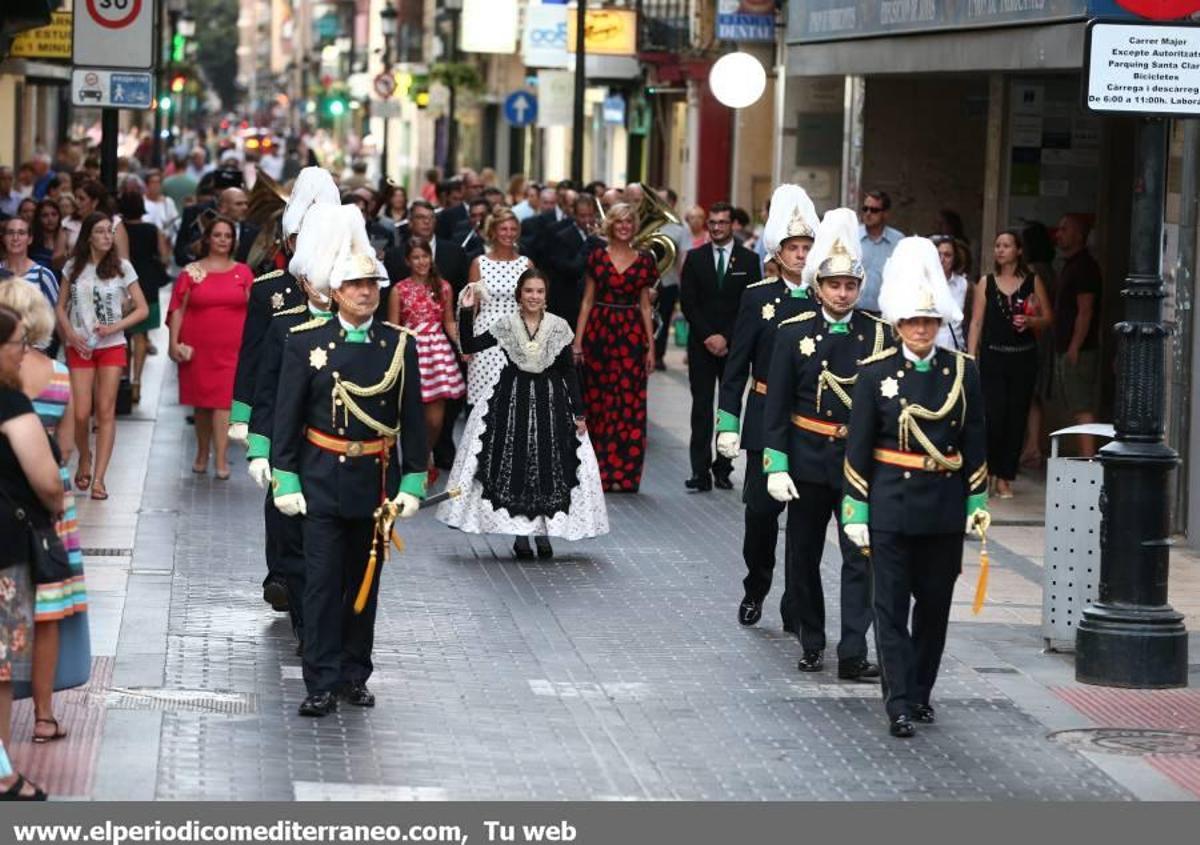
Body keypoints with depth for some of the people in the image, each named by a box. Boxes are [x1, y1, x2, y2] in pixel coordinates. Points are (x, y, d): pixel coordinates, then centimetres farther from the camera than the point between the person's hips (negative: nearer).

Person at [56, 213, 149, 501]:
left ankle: (98, 478, 0)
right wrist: (70, 334, -7)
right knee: (80, 413, -6)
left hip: (112, 346, -1)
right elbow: (61, 307, 9)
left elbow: (142, 309, 1)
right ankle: (84, 459, 24)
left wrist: (115, 327, -12)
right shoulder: (73, 267, 4)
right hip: (79, 347, 1)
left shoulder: (122, 267, 0)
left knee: (106, 412, -3)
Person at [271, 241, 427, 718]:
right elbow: (287, 415, -1)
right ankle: (322, 683, -1)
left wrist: (412, 482, 1)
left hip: (377, 480, 2)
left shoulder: (400, 345, 2)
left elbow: (412, 419, 5)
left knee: (365, 581, 9)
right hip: (322, 479, -2)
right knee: (323, 581, -4)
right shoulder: (306, 342, -3)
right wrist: (285, 480, -5)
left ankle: (354, 675, 19)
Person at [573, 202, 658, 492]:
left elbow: (645, 305, 10)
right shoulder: (597, 256, 5)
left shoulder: (644, 260, 7)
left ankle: (623, 474, 2)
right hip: (599, 332, -1)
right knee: (599, 401, 2)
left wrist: (651, 346, 6)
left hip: (631, 335, 1)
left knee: (630, 402, -2)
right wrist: (577, 341, -2)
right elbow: (587, 300, 5)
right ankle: (598, 472, 10)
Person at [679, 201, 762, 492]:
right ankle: (701, 471, -6)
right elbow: (688, 302, 3)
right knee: (701, 407, -3)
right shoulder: (695, 258, 7)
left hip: (734, 345, 0)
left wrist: (726, 337, -8)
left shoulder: (749, 260, 4)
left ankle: (723, 468, 6)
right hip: (701, 345, 0)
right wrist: (708, 336, -7)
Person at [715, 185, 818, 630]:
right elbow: (736, 366, 2)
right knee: (761, 508, 3)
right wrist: (728, 423, -4)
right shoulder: (758, 298, 2)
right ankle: (755, 589, 26)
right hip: (766, 421, 0)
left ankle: (796, 609, 7)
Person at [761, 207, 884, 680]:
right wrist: (776, 466, -8)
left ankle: (853, 654, -7)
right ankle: (811, 645, 24)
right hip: (807, 461, 1)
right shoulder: (794, 332, -2)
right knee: (804, 556, 10)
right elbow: (777, 406, -2)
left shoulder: (879, 334, 0)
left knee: (861, 557, -7)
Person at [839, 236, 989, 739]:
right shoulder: (875, 373, -3)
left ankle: (921, 692, 25)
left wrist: (977, 505, 5)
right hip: (891, 504, -2)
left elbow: (975, 442, 8)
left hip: (944, 506, 2)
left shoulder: (963, 372, 3)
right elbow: (858, 446, -1)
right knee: (891, 607, -3)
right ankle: (899, 706, -2)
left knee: (935, 604, 10)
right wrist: (856, 510, -4)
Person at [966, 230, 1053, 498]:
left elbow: (1048, 318, 10)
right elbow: (976, 322, 3)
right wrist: (971, 358, -4)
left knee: (1016, 417, 2)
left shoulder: (1033, 282, 6)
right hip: (993, 357, -1)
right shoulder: (986, 283, 6)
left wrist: (1030, 321, -11)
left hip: (1023, 357, 1)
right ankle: (987, 471, 7)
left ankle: (1004, 478, 10)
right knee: (993, 416, -11)